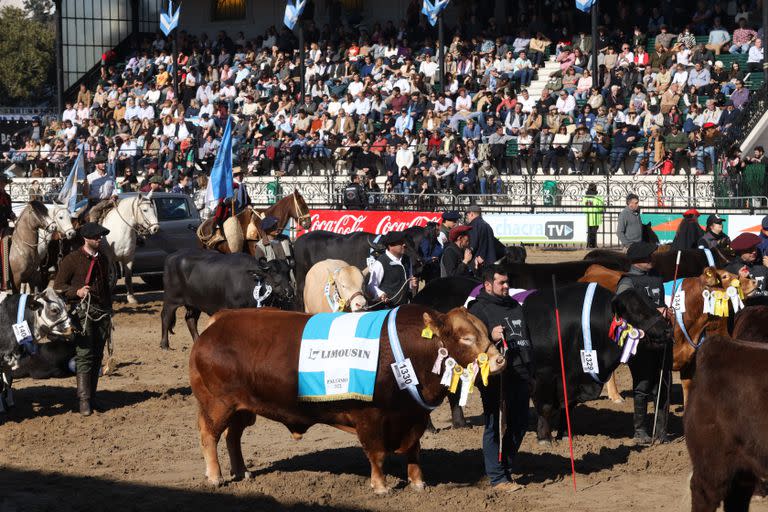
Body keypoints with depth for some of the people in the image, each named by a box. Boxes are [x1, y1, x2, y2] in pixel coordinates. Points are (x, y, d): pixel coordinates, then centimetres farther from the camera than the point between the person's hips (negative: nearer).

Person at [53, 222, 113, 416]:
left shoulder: (103, 259, 16)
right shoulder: (72, 260, -4)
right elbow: (58, 285, -3)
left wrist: (109, 313, 21)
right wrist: (76, 291, -20)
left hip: (102, 313, 6)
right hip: (82, 311, -6)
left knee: (97, 356, 7)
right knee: (84, 355, -13)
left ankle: (91, 396, 13)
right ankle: (84, 400, -13)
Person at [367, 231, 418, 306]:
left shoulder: (406, 260, 12)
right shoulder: (380, 263, -11)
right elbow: (371, 286, -12)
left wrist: (412, 284, 5)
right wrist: (380, 294, -30)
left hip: (404, 306, 7)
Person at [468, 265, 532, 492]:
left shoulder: (515, 307, 20)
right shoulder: (479, 309, -5)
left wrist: (530, 375, 26)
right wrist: (490, 337, -31)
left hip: (520, 377, 8)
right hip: (495, 378, -8)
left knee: (519, 426, 12)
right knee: (496, 427, -4)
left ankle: (507, 469, 26)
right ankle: (498, 478, 0)